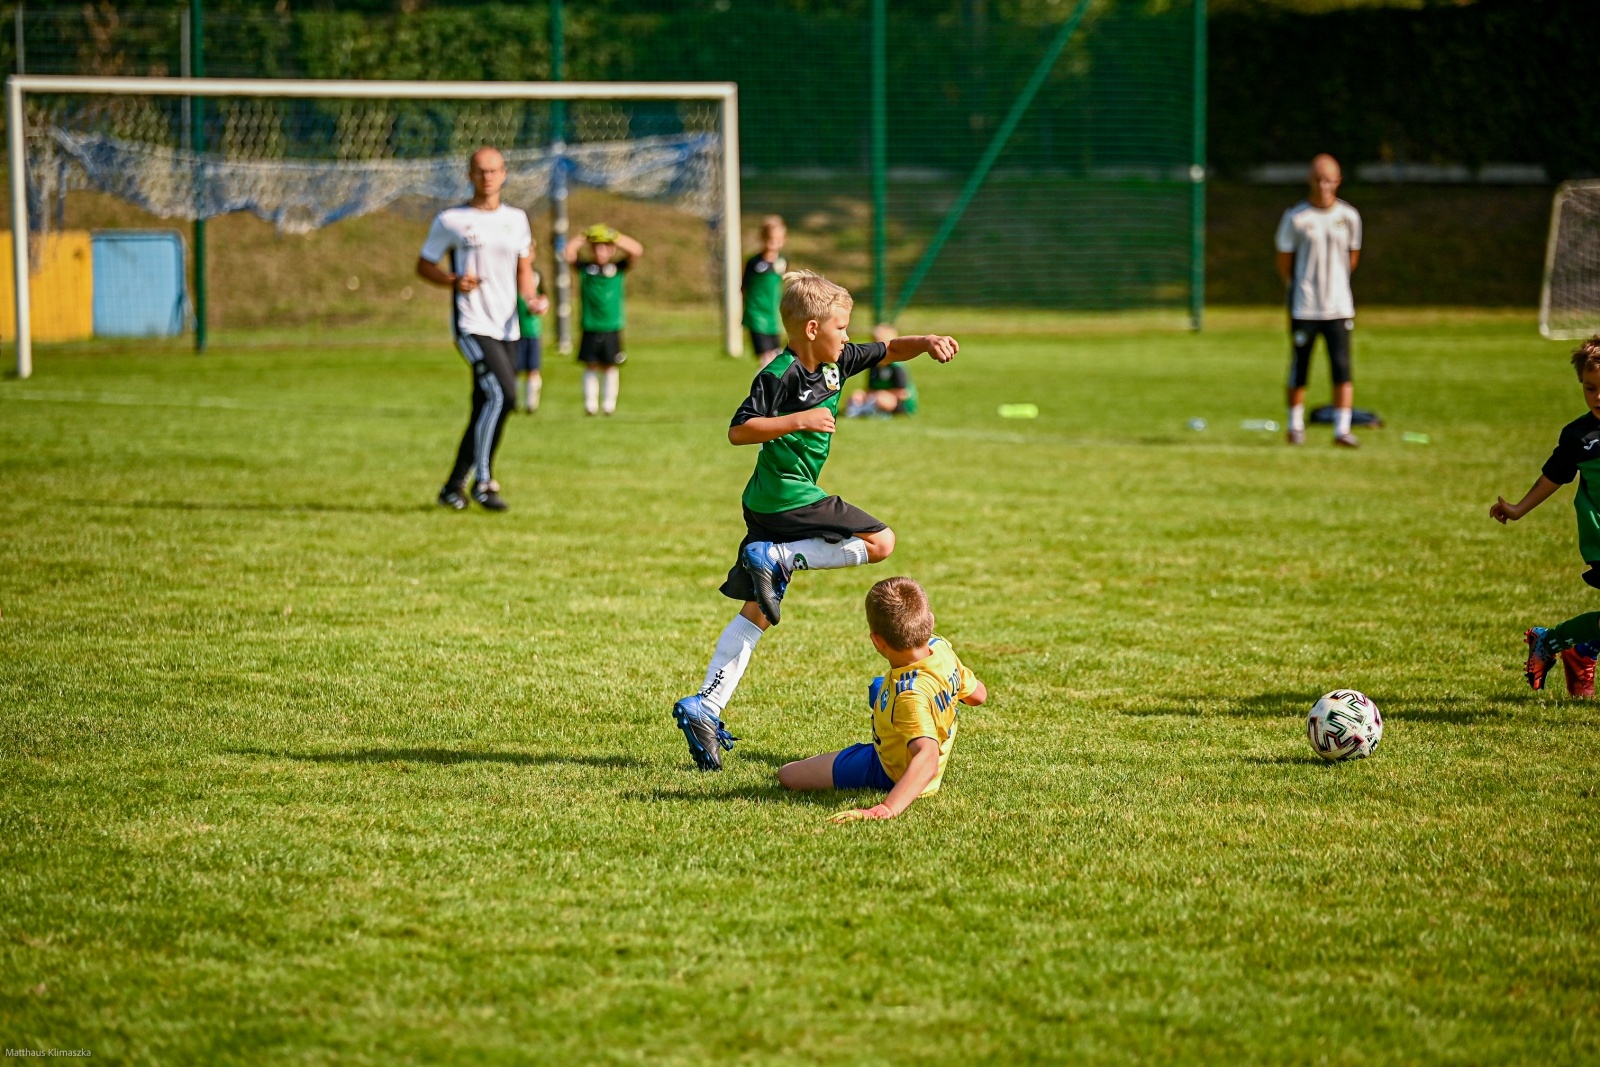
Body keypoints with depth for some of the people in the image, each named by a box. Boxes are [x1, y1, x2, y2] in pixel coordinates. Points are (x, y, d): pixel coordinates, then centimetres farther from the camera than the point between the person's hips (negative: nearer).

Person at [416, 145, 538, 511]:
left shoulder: (517, 219, 12)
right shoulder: (451, 220, -1)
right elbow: (424, 265, 4)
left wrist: (532, 298, 2)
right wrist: (454, 281, -15)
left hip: (506, 327, 6)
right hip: (472, 325, -6)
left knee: (485, 407, 8)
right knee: (502, 393, -23)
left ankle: (453, 486, 19)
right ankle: (483, 481, -14)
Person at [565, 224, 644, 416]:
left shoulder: (618, 268, 3)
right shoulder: (584, 268, 3)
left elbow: (637, 251, -7)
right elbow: (569, 254, -7)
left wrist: (616, 238, -5)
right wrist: (583, 239, -2)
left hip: (612, 328, 0)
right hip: (590, 328, 0)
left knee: (610, 366, 7)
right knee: (591, 366, 5)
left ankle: (609, 404, 13)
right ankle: (590, 404, 8)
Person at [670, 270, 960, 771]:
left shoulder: (835, 364, 12)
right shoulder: (780, 375, -14)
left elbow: (888, 352, 21)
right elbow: (738, 430, -18)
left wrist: (926, 343, 2)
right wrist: (799, 419, -25)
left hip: (768, 504, 9)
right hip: (788, 497, -9)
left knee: (757, 613, 7)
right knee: (879, 542, -6)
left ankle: (705, 708, 0)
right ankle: (778, 558, -12)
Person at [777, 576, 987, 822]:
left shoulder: (910, 695, -46)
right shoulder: (940, 647, -22)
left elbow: (927, 759, -55)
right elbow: (978, 695, -2)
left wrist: (888, 809, -66)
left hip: (890, 772, -8)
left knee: (787, 774, -2)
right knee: (877, 687, 35)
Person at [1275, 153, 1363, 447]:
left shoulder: (1349, 216, 3)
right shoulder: (1296, 218, -5)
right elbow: (1284, 260, 4)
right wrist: (1299, 288, 10)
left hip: (1339, 307, 2)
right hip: (1304, 308, -2)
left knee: (1343, 368, -6)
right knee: (1299, 369, 4)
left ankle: (1342, 429, -3)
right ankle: (1295, 426, 19)